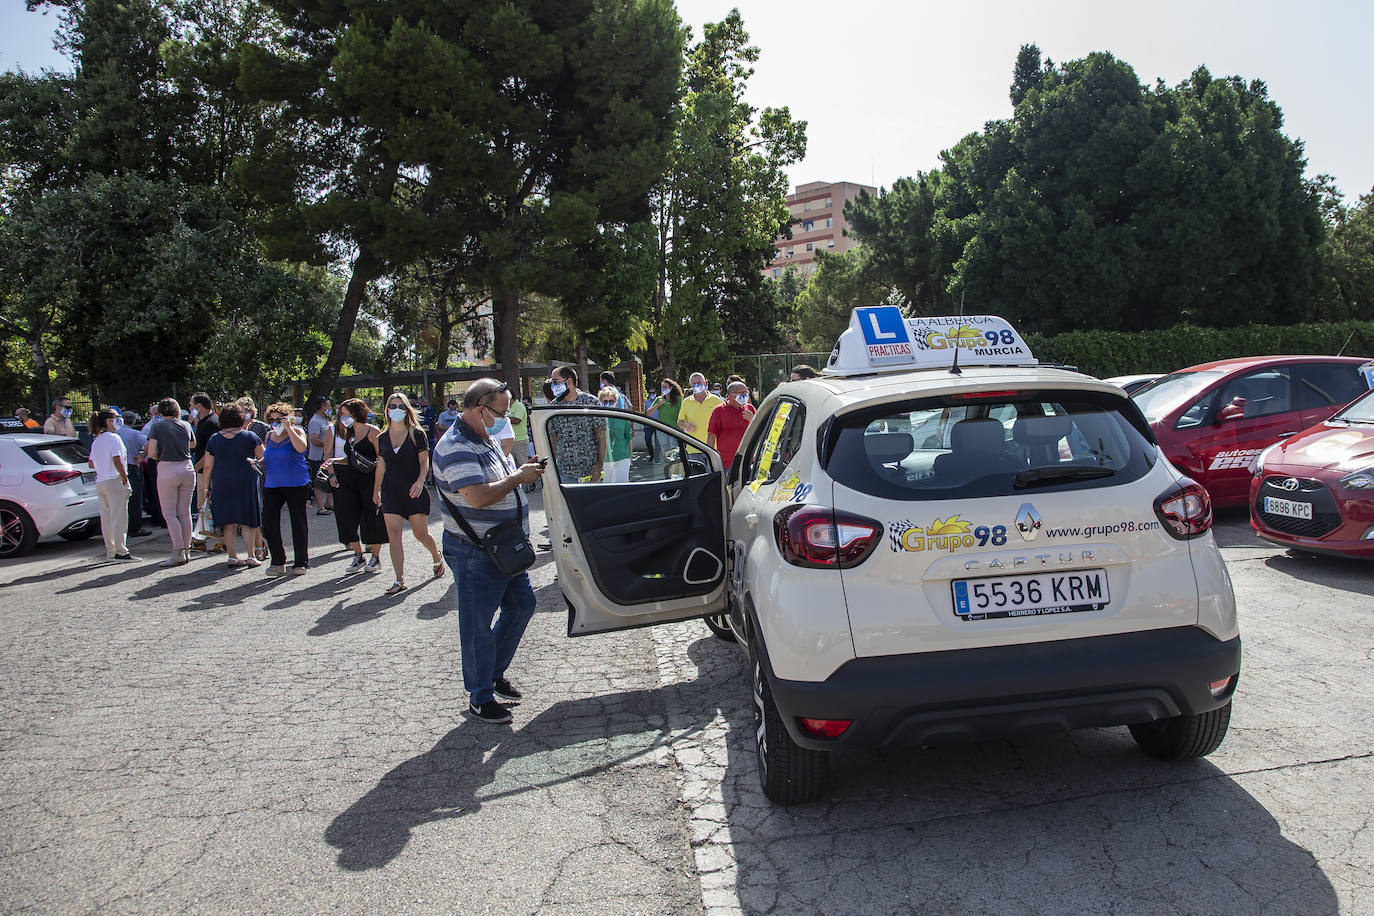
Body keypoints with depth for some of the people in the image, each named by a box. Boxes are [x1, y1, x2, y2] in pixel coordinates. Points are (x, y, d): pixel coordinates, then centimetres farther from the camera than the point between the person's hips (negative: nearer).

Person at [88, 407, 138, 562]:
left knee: (106, 518, 11)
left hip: (100, 483, 8)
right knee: (119, 518, -4)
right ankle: (120, 551, -4)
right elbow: (117, 461, -19)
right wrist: (125, 479, -15)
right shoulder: (113, 438, -11)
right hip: (115, 481, -8)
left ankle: (110, 551, 17)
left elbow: (91, 463, 16)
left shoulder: (96, 441, 14)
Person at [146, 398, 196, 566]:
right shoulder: (186, 425, 7)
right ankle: (186, 550, 13)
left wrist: (160, 457, 10)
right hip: (187, 468, 4)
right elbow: (193, 445, 24)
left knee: (169, 513, 0)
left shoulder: (157, 426, -4)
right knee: (185, 512, 10)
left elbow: (151, 453, -10)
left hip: (167, 470, -4)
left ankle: (178, 552, -7)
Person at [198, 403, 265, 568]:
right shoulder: (249, 436, -2)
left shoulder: (214, 439, 4)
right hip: (246, 483, -2)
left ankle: (232, 556, 8)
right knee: (247, 520, 4)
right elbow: (263, 457, 2)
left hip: (222, 484, 2)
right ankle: (251, 556, 1)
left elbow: (208, 467, 4)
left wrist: (205, 487, 10)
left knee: (229, 523, 8)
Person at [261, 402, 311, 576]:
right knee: (269, 523, -4)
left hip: (296, 484, -5)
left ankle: (300, 562, 11)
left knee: (298, 523, 2)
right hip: (272, 485, 5)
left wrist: (288, 428, -20)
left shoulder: (297, 431, -2)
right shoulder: (269, 435, 14)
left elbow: (301, 448, -23)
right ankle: (277, 562, 7)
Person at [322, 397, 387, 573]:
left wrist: (379, 484, -16)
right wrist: (334, 461, 5)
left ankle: (375, 557, 13)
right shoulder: (350, 433, 13)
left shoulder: (372, 431, -7)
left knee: (372, 517, -1)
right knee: (348, 518, 6)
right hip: (348, 479, 7)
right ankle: (358, 556, 19)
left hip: (370, 479, -7)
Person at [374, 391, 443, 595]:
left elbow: (424, 462, -5)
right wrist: (376, 490, 19)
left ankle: (437, 558, 33)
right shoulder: (383, 438, 9)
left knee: (421, 533, 2)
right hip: (391, 492, 3)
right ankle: (399, 580, -3)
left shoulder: (417, 434, -2)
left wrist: (420, 482, -20)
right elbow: (381, 466, 17)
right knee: (394, 534, -5)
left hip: (413, 491, -3)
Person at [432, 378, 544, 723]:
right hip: (474, 553, -10)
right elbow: (478, 496, -31)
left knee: (521, 605, 20)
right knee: (478, 625, 2)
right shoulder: (456, 448, -21)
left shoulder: (484, 439, 11)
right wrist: (518, 477, -21)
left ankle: (495, 673, 35)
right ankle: (481, 699, 16)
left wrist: (523, 469, 6)